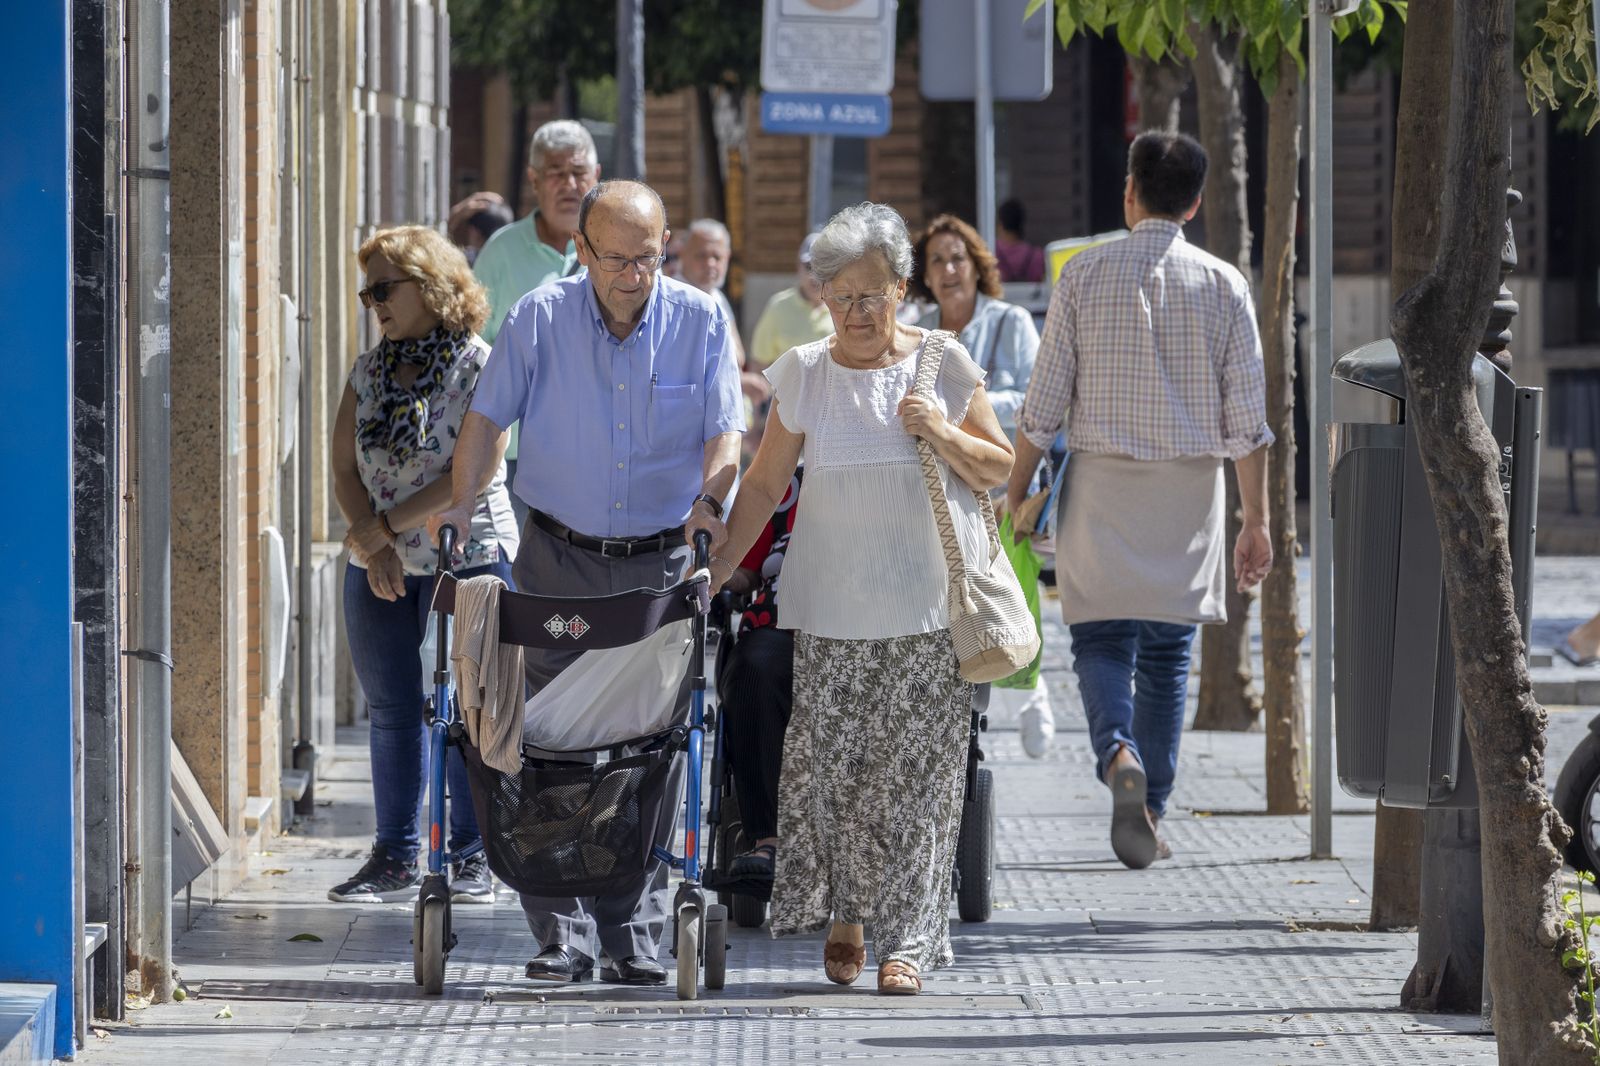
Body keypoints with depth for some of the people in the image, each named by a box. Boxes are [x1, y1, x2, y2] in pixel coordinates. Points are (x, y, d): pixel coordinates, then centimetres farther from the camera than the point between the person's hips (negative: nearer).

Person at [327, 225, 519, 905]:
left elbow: (475, 471, -15)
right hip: (381, 569, 5)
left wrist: (384, 526, -13)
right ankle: (395, 856, 11)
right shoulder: (368, 374, 10)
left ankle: (470, 855, 4)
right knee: (391, 712, 6)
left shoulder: (477, 367, -7)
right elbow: (345, 471, 8)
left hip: (467, 558, -5)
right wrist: (373, 550, -7)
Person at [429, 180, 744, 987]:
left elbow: (723, 431, -3)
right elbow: (488, 418, 1)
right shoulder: (539, 320, -3)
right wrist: (462, 502, -13)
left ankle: (634, 935, 5)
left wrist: (710, 501, -22)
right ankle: (561, 934, 0)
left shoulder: (701, 323, -2)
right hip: (559, 557, 0)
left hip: (662, 561, 0)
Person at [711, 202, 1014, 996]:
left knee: (915, 768, -4)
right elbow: (764, 483, 10)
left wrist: (946, 436, -9)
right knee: (831, 760, -4)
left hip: (931, 601, -1)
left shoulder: (943, 362, 4)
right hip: (835, 607, 1)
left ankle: (904, 938, -1)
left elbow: (1000, 468, 10)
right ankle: (844, 914, 14)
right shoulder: (805, 373, 6)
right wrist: (720, 565, 1)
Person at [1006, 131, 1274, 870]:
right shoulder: (1223, 285, 1)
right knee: (1168, 654, 9)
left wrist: (1016, 491, 7)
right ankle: (1151, 812, 9)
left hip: (1102, 484, -1)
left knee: (1101, 639, 3)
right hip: (1190, 489, 1)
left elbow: (1045, 399, -2)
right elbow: (1246, 415, 0)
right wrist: (1255, 521, 6)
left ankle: (1119, 755, -25)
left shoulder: (1085, 274, -2)